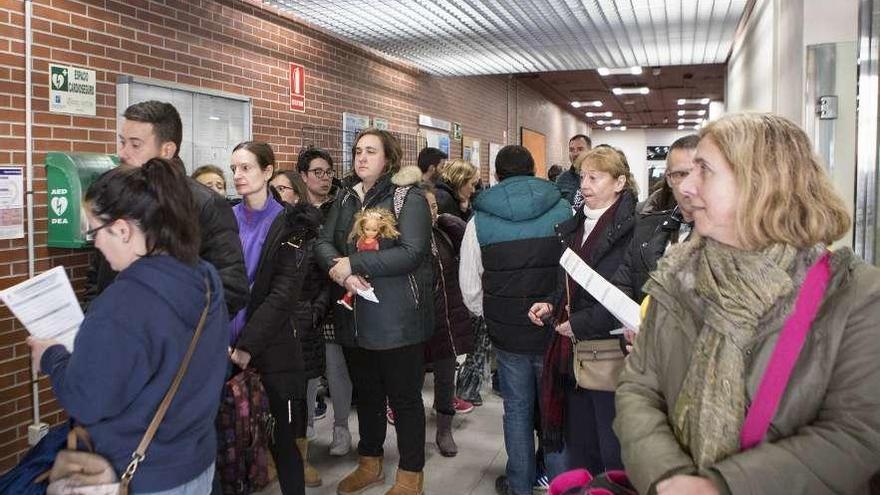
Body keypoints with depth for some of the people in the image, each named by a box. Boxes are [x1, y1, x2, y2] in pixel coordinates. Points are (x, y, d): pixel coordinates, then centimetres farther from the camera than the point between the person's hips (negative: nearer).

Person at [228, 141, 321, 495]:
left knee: (282, 438, 3)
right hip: (224, 345, 3)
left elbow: (282, 294, -11)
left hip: (271, 349, -3)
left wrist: (247, 346, -19)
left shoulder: (290, 224, -3)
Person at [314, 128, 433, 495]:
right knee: (366, 392, 20)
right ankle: (369, 462, 39)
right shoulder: (345, 197, 10)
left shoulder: (409, 197, -9)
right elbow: (324, 243, 3)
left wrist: (352, 264, -20)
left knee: (404, 396, 7)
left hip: (397, 317, -6)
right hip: (354, 315, 6)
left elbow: (411, 253, -21)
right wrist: (338, 269, -19)